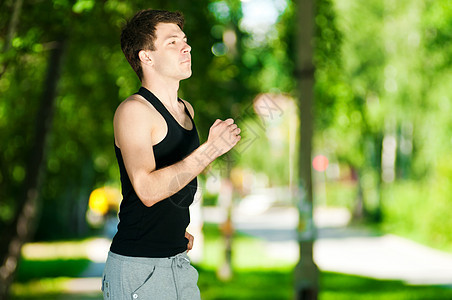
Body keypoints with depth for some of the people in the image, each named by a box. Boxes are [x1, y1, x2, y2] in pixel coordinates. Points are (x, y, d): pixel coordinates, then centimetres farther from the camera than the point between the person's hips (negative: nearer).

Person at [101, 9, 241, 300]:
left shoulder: (186, 110, 12)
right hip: (138, 267, -8)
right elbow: (147, 189, -25)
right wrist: (210, 150, -28)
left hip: (179, 262, 8)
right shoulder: (133, 110, -13)